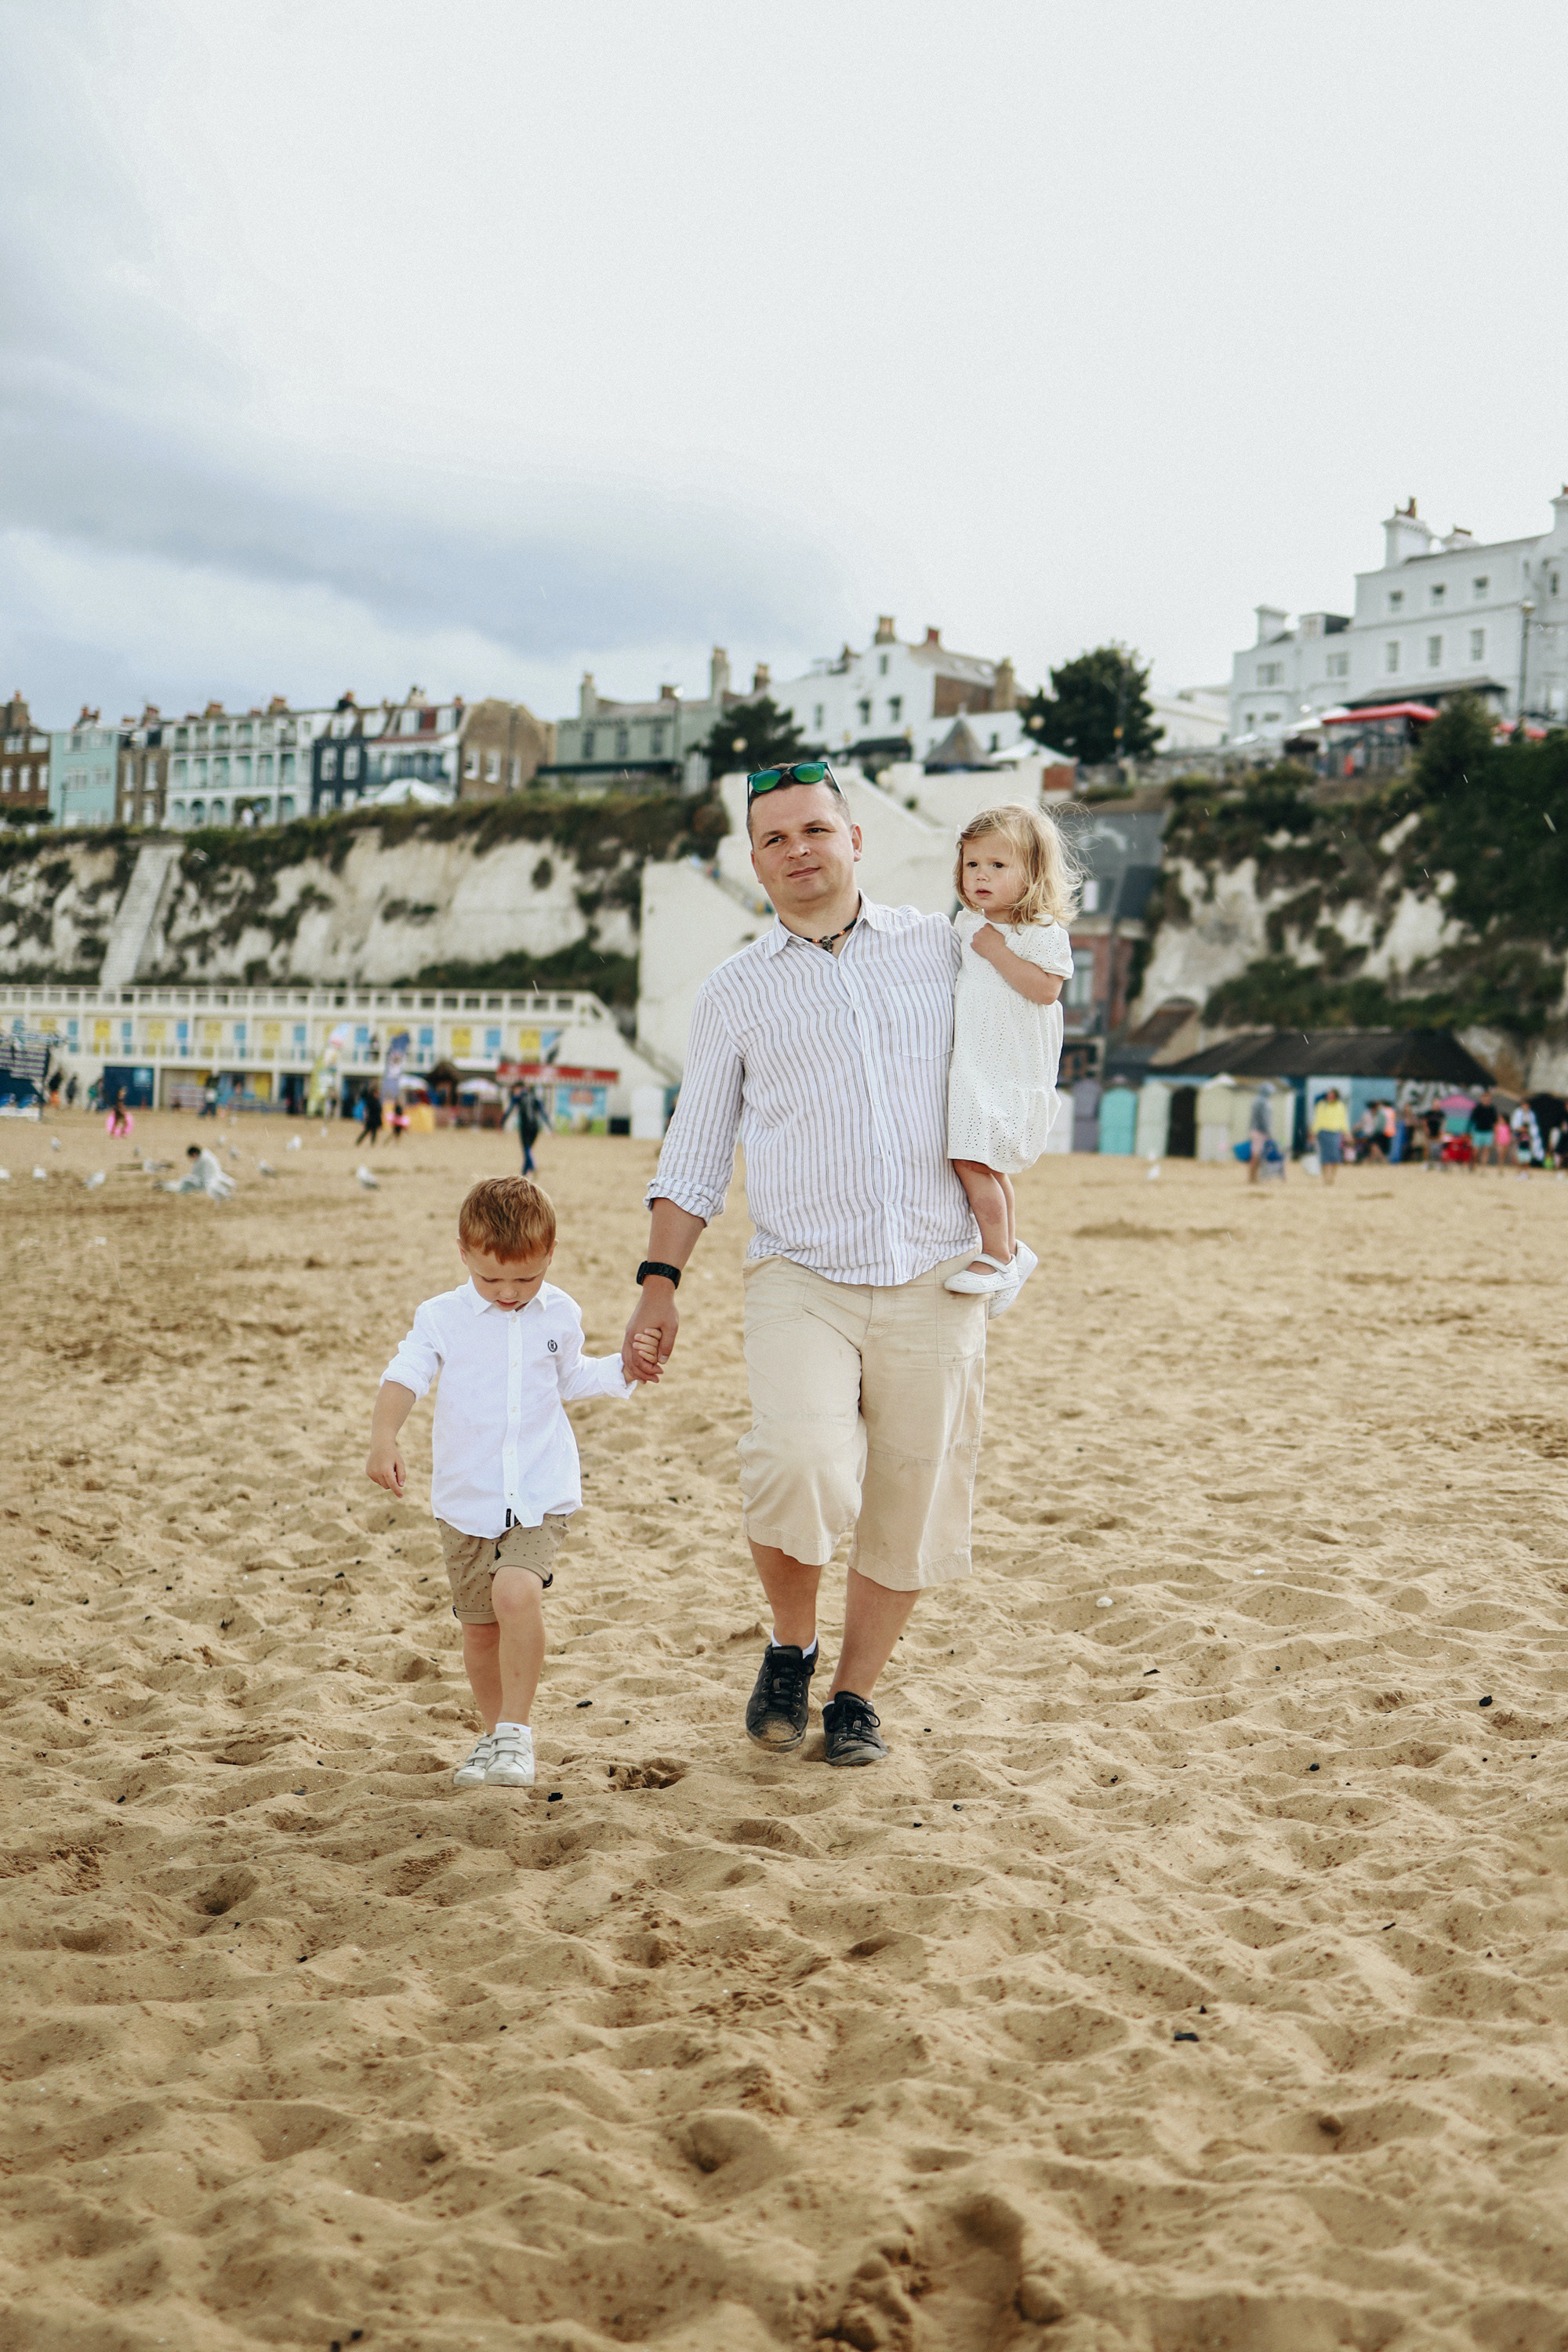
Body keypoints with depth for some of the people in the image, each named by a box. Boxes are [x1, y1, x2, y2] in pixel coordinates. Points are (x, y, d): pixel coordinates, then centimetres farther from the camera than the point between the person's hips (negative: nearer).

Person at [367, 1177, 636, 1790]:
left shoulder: (560, 1315, 3)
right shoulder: (442, 1317, -4)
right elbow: (404, 1376, -14)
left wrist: (626, 1368, 6)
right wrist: (384, 1438, -30)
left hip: (541, 1496, -1)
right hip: (467, 1499, 1)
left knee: (517, 1592, -25)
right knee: (478, 1625, 10)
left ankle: (516, 1728, -14)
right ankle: (495, 1731, 31)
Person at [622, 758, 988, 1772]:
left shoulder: (942, 947, 10)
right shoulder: (735, 991, 10)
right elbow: (694, 1155, 12)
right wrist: (660, 1282, 4)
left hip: (934, 1280, 1)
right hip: (801, 1278, -1)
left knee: (912, 1508, 2)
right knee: (799, 1465, -23)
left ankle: (854, 1695, 23)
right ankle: (791, 1650, 4)